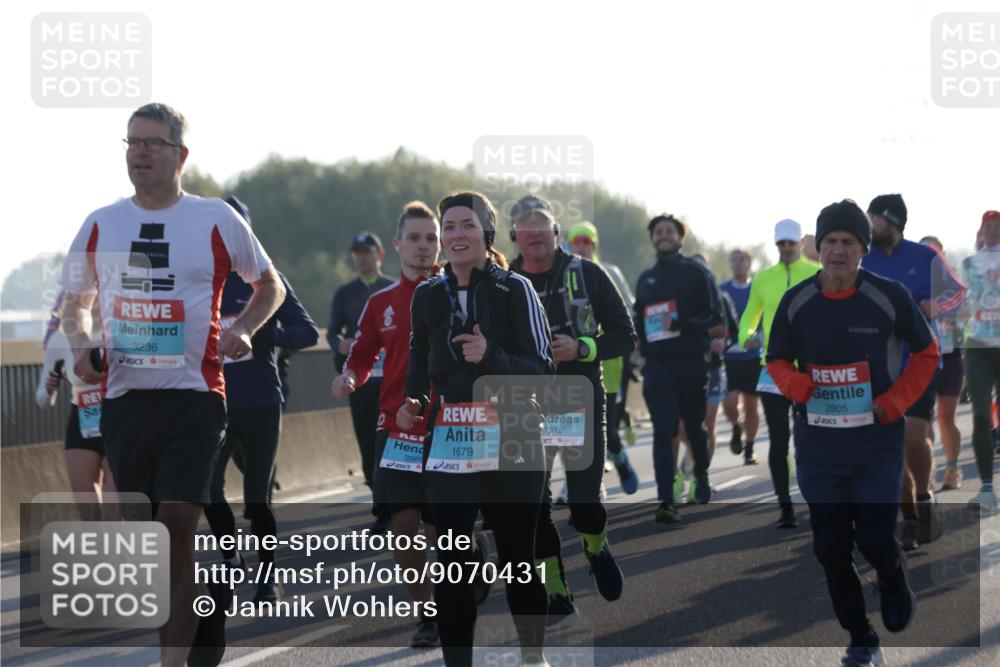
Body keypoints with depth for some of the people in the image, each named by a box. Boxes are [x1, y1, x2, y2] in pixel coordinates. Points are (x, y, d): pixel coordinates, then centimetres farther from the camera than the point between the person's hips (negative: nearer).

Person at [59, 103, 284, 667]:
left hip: (194, 395, -4)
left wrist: (243, 329, -5)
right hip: (123, 397, 4)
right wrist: (81, 345, 0)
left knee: (177, 529, -14)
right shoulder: (100, 225, 10)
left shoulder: (217, 220, 2)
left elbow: (271, 286, 15)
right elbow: (76, 303, 22)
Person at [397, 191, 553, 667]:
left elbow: (542, 370, -7)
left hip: (510, 446, -3)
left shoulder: (514, 290, -5)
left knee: (516, 557, 9)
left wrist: (491, 357, -23)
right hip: (448, 447, 3)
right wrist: (411, 404, 2)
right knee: (450, 562, -4)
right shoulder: (428, 295, 8)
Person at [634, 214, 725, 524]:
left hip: (692, 364, -2)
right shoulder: (646, 278, 15)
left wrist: (681, 324, -20)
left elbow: (715, 317, -7)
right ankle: (666, 500, -15)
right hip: (657, 366, 2)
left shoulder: (696, 272, 0)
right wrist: (640, 342, 5)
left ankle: (701, 476, 39)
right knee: (662, 431, -9)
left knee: (695, 426, 14)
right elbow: (638, 320, 24)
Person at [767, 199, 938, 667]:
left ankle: (894, 583, 28)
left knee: (875, 540, -9)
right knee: (831, 548, 1)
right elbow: (777, 361, 11)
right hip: (817, 446, 2)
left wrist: (895, 401, -8)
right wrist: (798, 385, -12)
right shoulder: (796, 303, -1)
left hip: (878, 443, -2)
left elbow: (926, 353, 5)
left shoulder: (890, 297, -7)